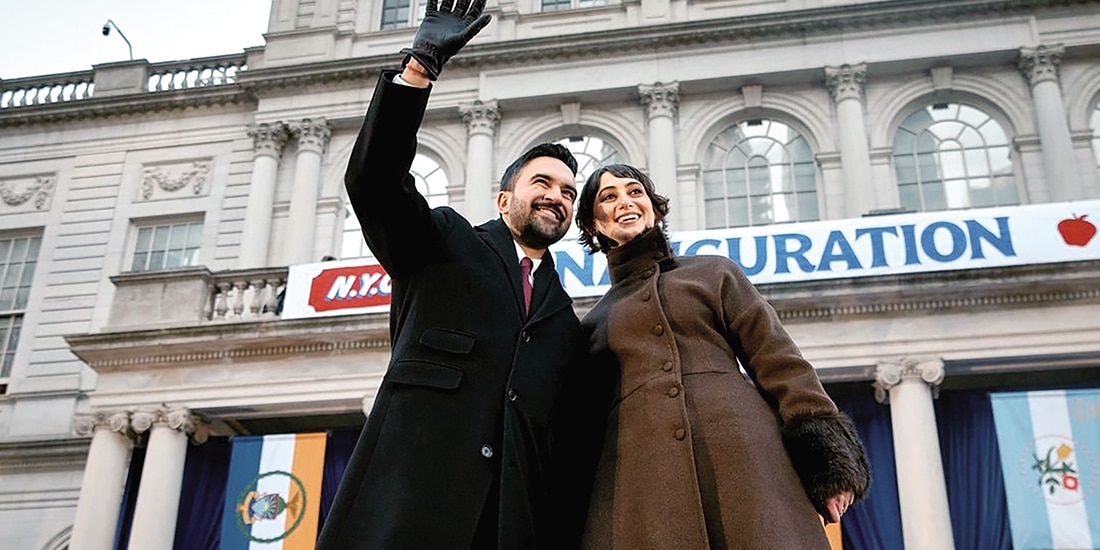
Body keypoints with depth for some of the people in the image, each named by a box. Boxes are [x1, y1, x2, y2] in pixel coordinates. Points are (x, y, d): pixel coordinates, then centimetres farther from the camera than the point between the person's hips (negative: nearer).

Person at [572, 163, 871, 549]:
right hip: (640, 484, 1)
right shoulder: (594, 322, 22)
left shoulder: (713, 272, 18)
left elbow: (777, 361, 8)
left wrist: (825, 453, -5)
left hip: (741, 456, -1)